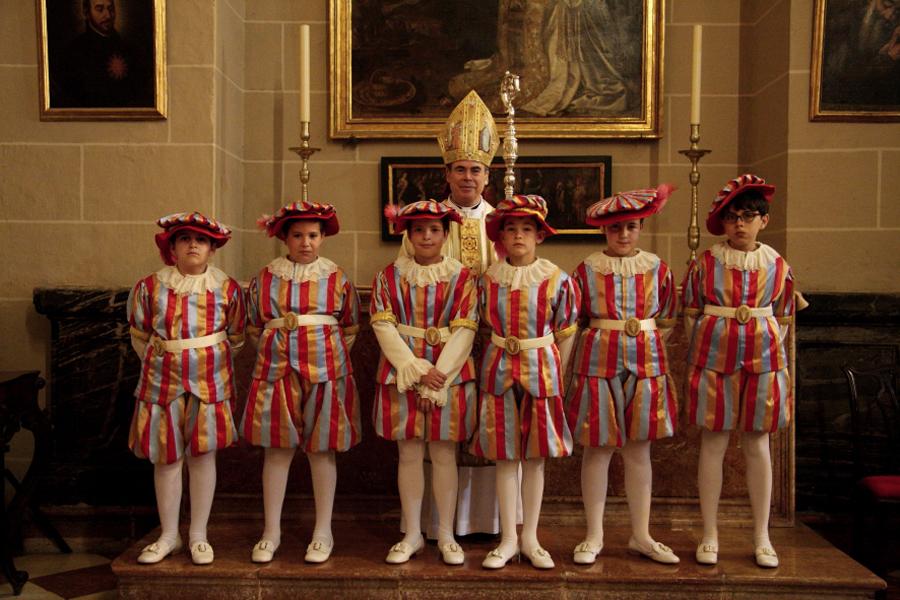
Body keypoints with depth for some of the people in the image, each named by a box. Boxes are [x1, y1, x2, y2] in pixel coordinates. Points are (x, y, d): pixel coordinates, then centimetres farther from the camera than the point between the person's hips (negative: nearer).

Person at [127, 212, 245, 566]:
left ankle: (198, 535, 18)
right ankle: (169, 536, 22)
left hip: (210, 381, 0)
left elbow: (235, 337, 9)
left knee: (203, 455, 4)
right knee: (167, 457, 6)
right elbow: (140, 336, 11)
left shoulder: (227, 288, -1)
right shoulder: (150, 287, -1)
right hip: (163, 380, 1)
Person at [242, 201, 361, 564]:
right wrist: (276, 354, 10)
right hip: (276, 370, 1)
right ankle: (271, 532, 18)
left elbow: (350, 328, 10)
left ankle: (323, 533, 18)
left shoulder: (337, 277, 2)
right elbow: (254, 327, 13)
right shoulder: (265, 277, 4)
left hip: (325, 370, -1)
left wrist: (327, 357, 8)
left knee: (322, 448, 6)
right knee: (277, 448, 4)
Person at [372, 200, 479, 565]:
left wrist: (438, 375, -15)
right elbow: (383, 326, -4)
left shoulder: (462, 277, 2)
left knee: (444, 454, 5)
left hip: (450, 374, -1)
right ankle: (412, 535, 21)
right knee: (409, 454, 7)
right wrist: (416, 371, -14)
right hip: (402, 374, 1)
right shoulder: (389, 276, 5)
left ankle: (446, 535, 20)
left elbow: (465, 330, -5)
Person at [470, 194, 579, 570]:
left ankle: (530, 538, 20)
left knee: (536, 456, 7)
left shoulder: (557, 279, -4)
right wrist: (503, 355, 5)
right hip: (499, 370, 1)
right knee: (505, 456, 5)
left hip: (542, 369, -1)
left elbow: (566, 332, 2)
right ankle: (508, 539, 17)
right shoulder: (488, 279, -1)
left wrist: (554, 371, 1)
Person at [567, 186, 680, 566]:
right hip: (598, 362, -2)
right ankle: (594, 537, 16)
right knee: (598, 447, 2)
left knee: (639, 448, 9)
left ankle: (640, 535, 22)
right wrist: (607, 340, 1)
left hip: (646, 363, 2)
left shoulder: (657, 268, 6)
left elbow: (666, 322, 12)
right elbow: (573, 322, 5)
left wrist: (645, 344, 4)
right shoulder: (587, 269, 1)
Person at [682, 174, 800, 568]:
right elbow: (690, 315, 4)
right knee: (713, 444, 3)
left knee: (758, 445, 8)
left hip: (763, 360, 2)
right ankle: (710, 534, 14)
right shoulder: (705, 263, -1)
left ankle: (762, 537, 21)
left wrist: (768, 351, 2)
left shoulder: (777, 265, 5)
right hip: (713, 358, -2)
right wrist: (700, 354, 1)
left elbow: (783, 320, 12)